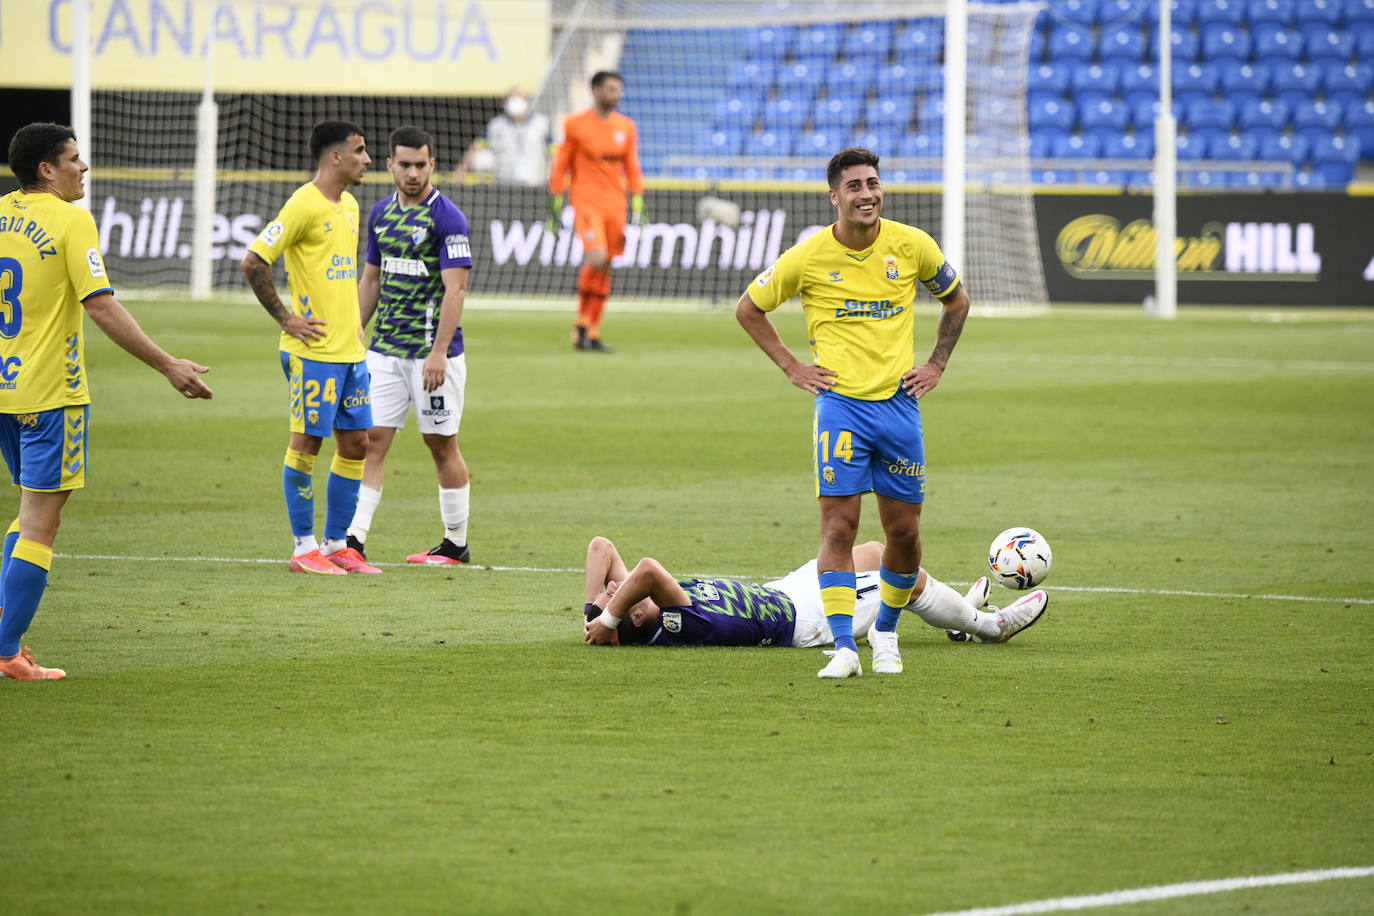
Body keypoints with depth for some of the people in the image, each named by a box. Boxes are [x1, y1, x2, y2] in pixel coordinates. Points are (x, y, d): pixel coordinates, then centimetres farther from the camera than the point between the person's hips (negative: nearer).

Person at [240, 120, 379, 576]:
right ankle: (304, 548, 3)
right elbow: (253, 262, -15)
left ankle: (337, 544, 17)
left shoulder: (349, 206, 14)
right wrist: (286, 319, -13)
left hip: (349, 349, 9)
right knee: (307, 442, -3)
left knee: (355, 442, 9)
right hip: (314, 350, -9)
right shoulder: (304, 205, -12)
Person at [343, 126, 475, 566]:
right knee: (372, 440, -2)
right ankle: (354, 540, -6)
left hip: (432, 351, -6)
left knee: (442, 445, 3)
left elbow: (455, 288, -15)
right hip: (384, 349, 6)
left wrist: (438, 353, -21)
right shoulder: (381, 213, 10)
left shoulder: (447, 217, -10)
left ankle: (456, 544, 14)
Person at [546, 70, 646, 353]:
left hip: (615, 205, 5)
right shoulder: (576, 125, -2)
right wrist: (555, 205, 1)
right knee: (596, 259, -21)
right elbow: (561, 165, 3)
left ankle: (592, 334, 12)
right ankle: (582, 324, -6)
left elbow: (632, 168, 15)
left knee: (605, 270, 5)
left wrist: (637, 206, 7)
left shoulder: (626, 127, 10)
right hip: (586, 202, -5)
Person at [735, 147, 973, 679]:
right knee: (838, 525, -12)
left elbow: (956, 300, 17)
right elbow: (748, 308, 9)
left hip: (898, 401, 2)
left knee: (904, 531, 5)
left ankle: (885, 632, 27)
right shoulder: (808, 258, -6)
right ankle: (844, 647, -11)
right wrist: (791, 367, 3)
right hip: (840, 402, -2)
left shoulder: (912, 246, -1)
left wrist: (936, 365, 10)